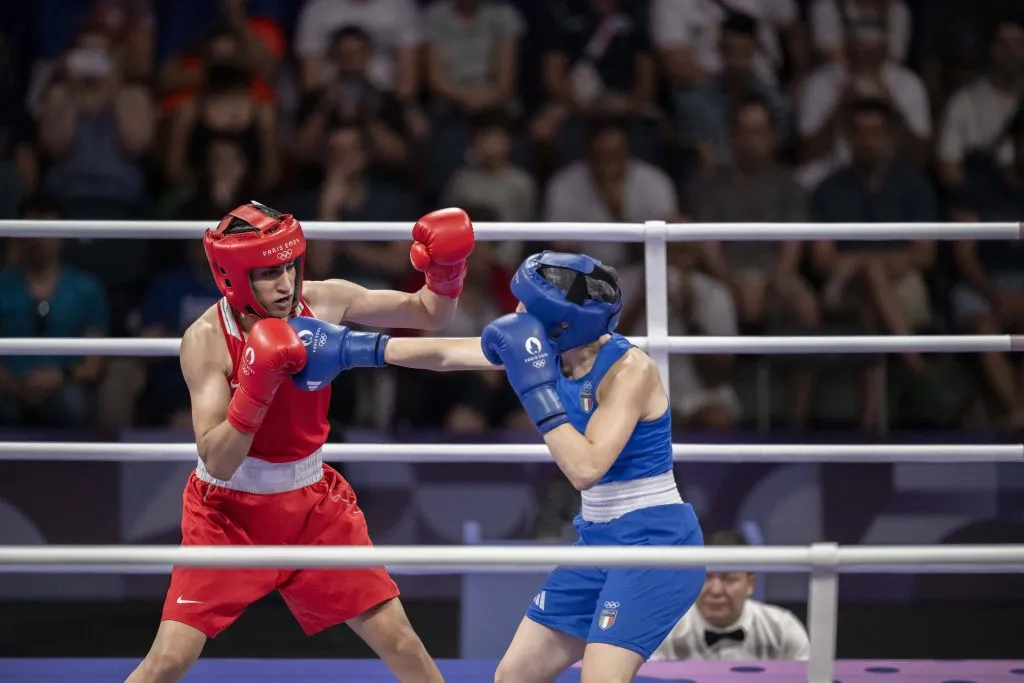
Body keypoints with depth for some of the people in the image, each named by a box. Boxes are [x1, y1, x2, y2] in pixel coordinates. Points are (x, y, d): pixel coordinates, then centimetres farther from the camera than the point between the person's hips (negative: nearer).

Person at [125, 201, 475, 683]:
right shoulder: (206, 339, -22)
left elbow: (430, 315, 2)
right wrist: (257, 385, -41)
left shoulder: (324, 301, -11)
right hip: (229, 512, -3)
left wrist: (446, 268, -19)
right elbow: (217, 462, -27)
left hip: (313, 503, 4)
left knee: (401, 644, 1)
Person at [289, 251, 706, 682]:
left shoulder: (630, 370, -21)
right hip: (600, 541, 9)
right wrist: (354, 347, 13)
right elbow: (445, 355, 11)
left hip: (654, 543, -9)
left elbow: (585, 469, -29)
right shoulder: (545, 349, 0)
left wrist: (536, 385, -28)